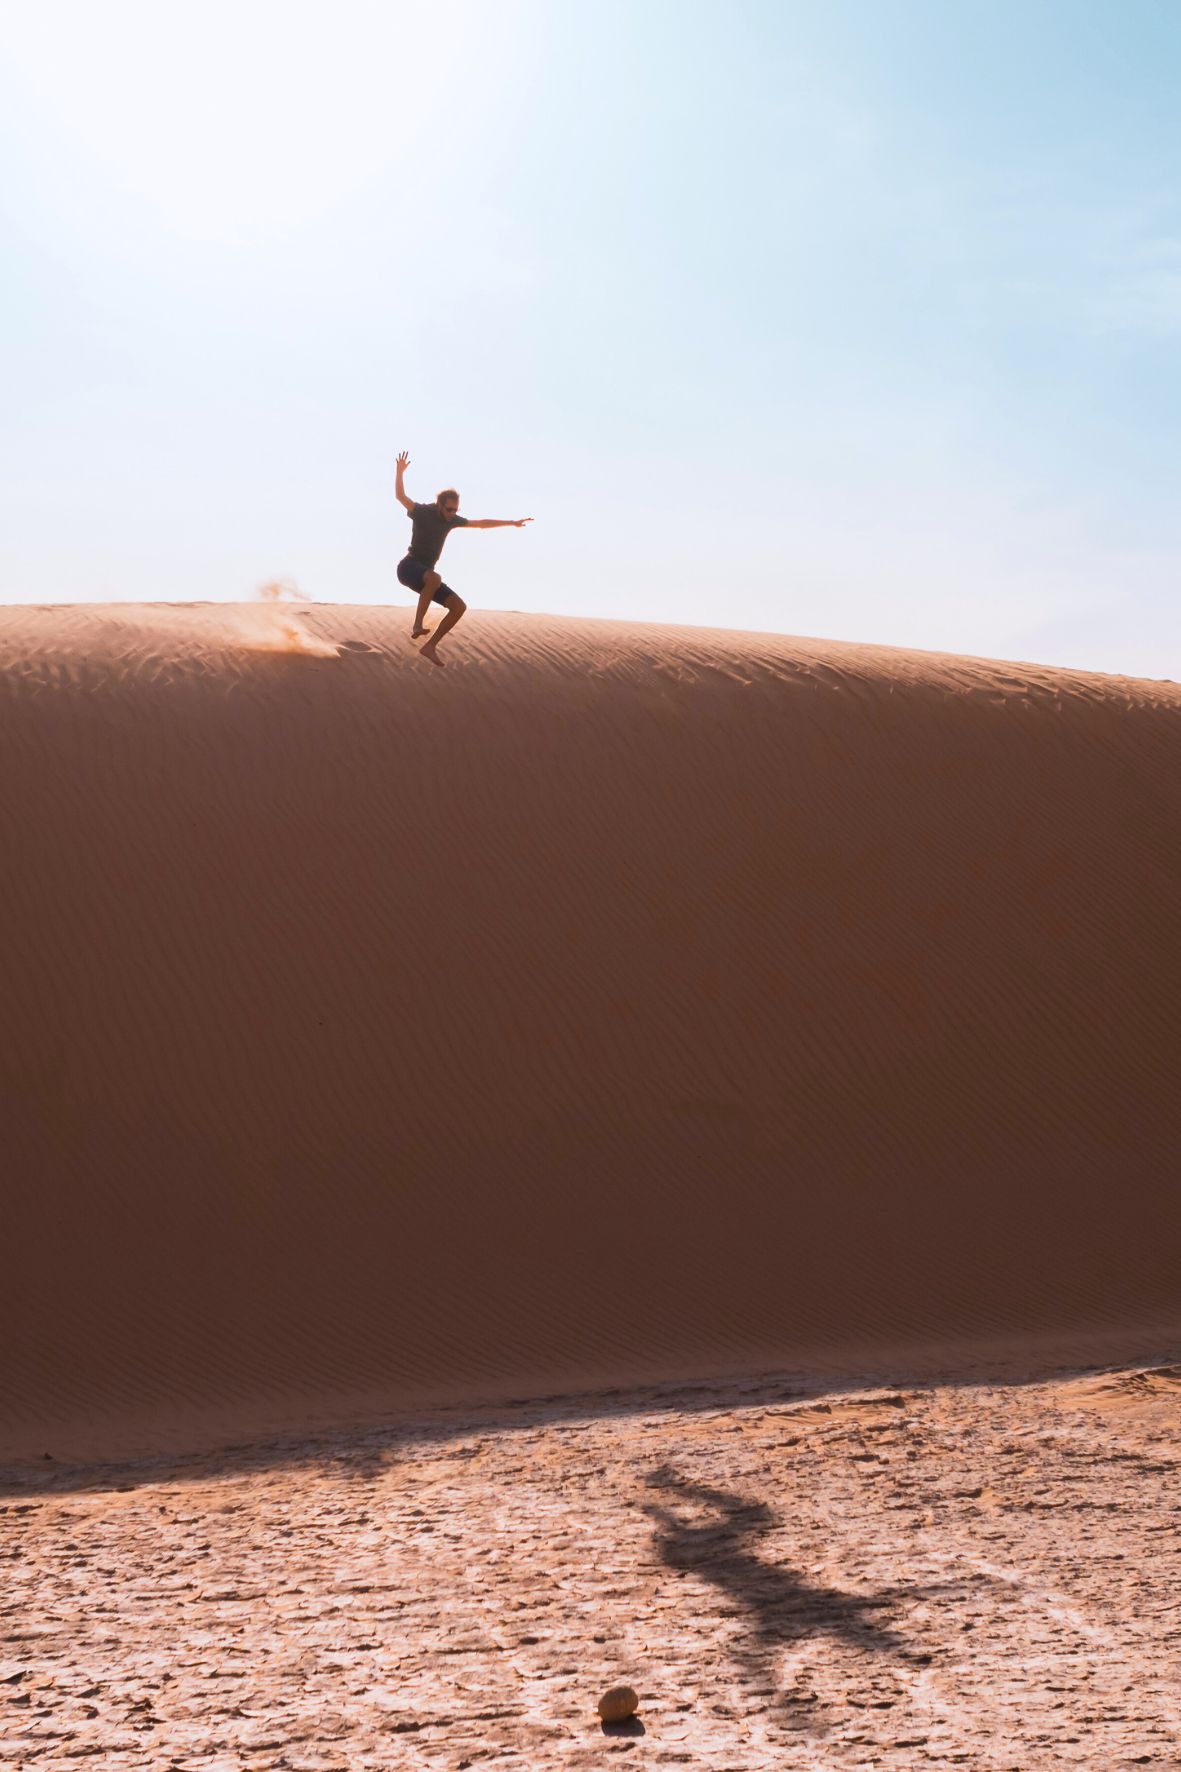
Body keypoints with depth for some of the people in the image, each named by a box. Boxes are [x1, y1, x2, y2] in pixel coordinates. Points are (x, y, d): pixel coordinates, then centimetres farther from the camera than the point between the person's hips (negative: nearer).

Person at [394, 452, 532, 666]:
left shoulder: (451, 519, 11)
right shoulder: (422, 512, -8)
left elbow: (481, 523, 20)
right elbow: (400, 496, -21)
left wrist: (512, 522, 22)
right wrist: (400, 471, -37)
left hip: (425, 576, 7)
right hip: (409, 568, -7)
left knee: (459, 607, -6)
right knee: (435, 578, -41)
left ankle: (430, 646, -5)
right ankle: (418, 625, -34)